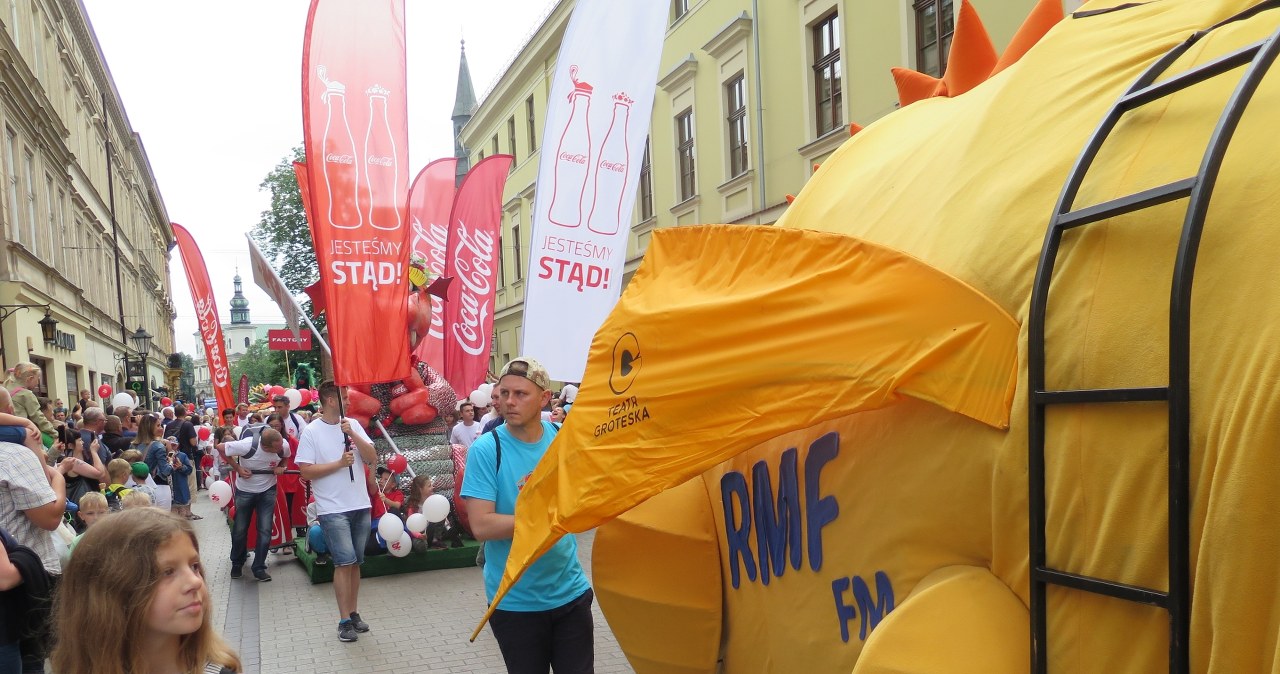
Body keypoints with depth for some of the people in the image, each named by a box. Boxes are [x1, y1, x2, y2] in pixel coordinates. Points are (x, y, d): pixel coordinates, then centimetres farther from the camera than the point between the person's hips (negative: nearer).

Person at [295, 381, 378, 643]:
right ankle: (345, 621, -2)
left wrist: (352, 434, -11)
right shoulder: (312, 431, -5)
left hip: (361, 506, 5)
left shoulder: (353, 425, 7)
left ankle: (353, 613, 21)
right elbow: (306, 471, -9)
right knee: (344, 562, -9)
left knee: (355, 563, 11)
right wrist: (339, 463, -15)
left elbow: (373, 459, 0)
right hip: (333, 509, -5)